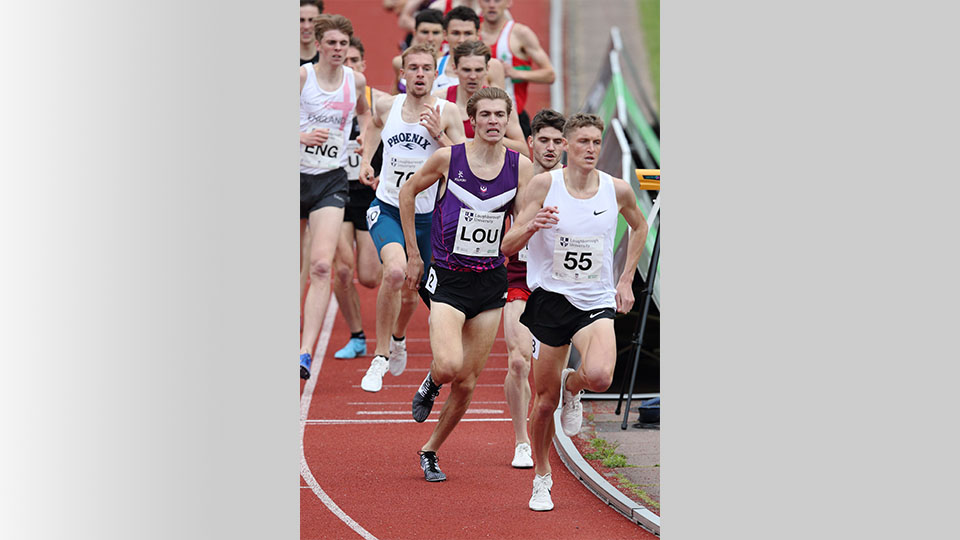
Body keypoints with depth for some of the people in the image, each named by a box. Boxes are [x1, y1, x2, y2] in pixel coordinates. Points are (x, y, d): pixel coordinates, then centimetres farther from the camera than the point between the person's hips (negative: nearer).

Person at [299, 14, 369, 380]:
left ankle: (306, 353, -24)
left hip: (332, 181, 1)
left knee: (322, 266, -17)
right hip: (298, 175, -1)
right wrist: (303, 136, -23)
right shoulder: (302, 76, -6)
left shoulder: (356, 81, 5)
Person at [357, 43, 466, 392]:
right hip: (387, 208, -1)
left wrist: (439, 134, -23)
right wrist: (366, 160, 13)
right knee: (395, 271, -29)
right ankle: (381, 357, -16)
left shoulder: (447, 112, -9)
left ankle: (398, 338, 51)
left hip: (425, 215, 1)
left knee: (410, 293, 14)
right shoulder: (386, 106, -3)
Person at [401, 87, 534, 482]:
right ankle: (431, 384, 14)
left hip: (491, 281, 3)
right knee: (449, 366, -23)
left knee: (467, 383, 5)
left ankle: (430, 451, 27)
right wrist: (412, 254, 8)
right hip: (448, 278, -3)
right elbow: (408, 192, 8)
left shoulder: (520, 166, -1)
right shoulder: (448, 158, -8)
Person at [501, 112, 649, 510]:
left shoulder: (617, 190, -2)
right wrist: (531, 226, -27)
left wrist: (626, 280, 14)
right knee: (545, 400, 4)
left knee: (599, 376, -27)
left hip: (596, 302, 1)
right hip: (550, 299, -1)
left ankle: (572, 387, 11)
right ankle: (541, 480, 27)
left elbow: (639, 227, 21)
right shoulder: (543, 185, -7)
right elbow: (507, 246, -6)